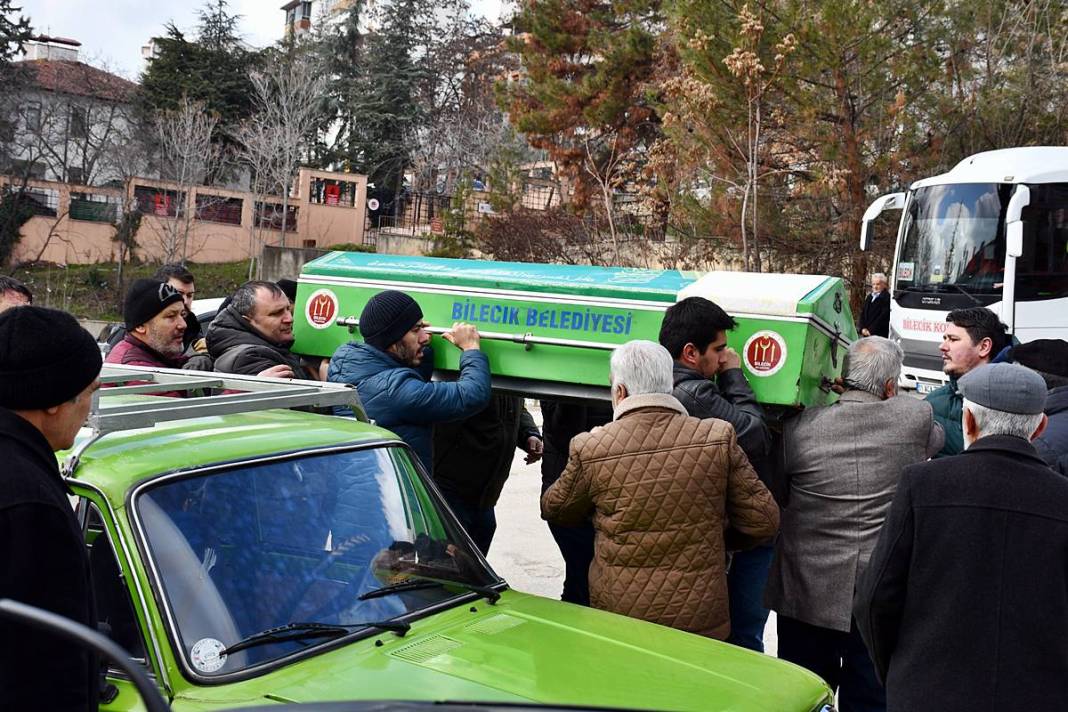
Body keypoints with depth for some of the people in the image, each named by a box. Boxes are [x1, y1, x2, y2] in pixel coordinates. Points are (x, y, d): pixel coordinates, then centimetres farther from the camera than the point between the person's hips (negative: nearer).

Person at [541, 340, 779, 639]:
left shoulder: (590, 448, -11)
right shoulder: (718, 438, -9)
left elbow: (553, 509, 9)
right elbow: (764, 522, -3)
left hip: (616, 615, 0)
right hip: (702, 621, 1)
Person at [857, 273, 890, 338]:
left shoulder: (886, 298, -7)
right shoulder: (869, 297, 16)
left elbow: (883, 317, -13)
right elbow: (862, 314, 15)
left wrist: (870, 330, -14)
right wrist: (862, 328, -2)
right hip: (866, 334, 7)